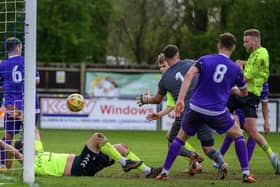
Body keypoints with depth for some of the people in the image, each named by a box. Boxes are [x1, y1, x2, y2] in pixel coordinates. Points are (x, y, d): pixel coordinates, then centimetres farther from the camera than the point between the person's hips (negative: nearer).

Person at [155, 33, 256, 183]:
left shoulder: (205, 60, 3)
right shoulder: (235, 69, 5)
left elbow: (188, 76, -13)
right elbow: (244, 92, 20)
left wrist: (180, 99, -18)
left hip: (196, 109, 1)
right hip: (217, 113, -1)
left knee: (180, 138, 19)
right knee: (238, 135, 20)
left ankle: (164, 172, 15)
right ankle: (246, 173, 11)